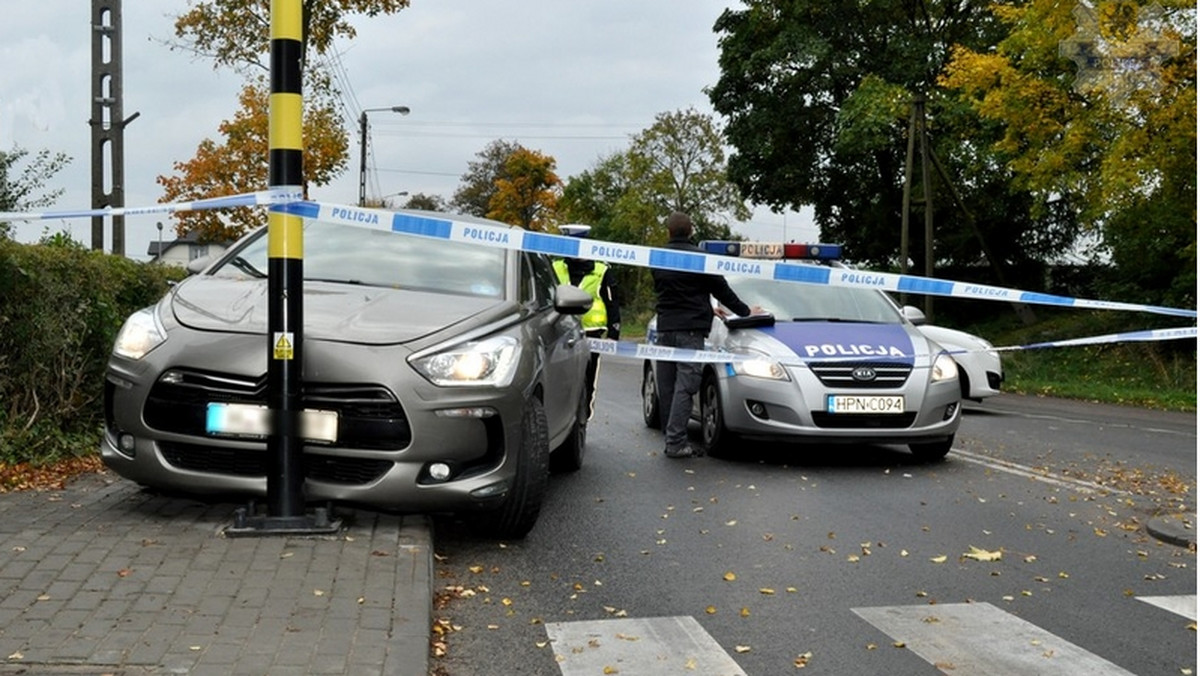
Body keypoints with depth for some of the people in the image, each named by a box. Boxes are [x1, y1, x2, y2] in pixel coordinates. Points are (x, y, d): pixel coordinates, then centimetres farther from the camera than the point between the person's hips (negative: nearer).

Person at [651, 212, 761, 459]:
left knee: (666, 387, 9)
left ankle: (671, 438, 12)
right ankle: (676, 442, -13)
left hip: (665, 327, 6)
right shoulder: (699, 257, -8)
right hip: (690, 328, -6)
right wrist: (745, 311, 12)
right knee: (685, 386, -8)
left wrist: (707, 308, 31)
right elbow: (721, 288, -2)